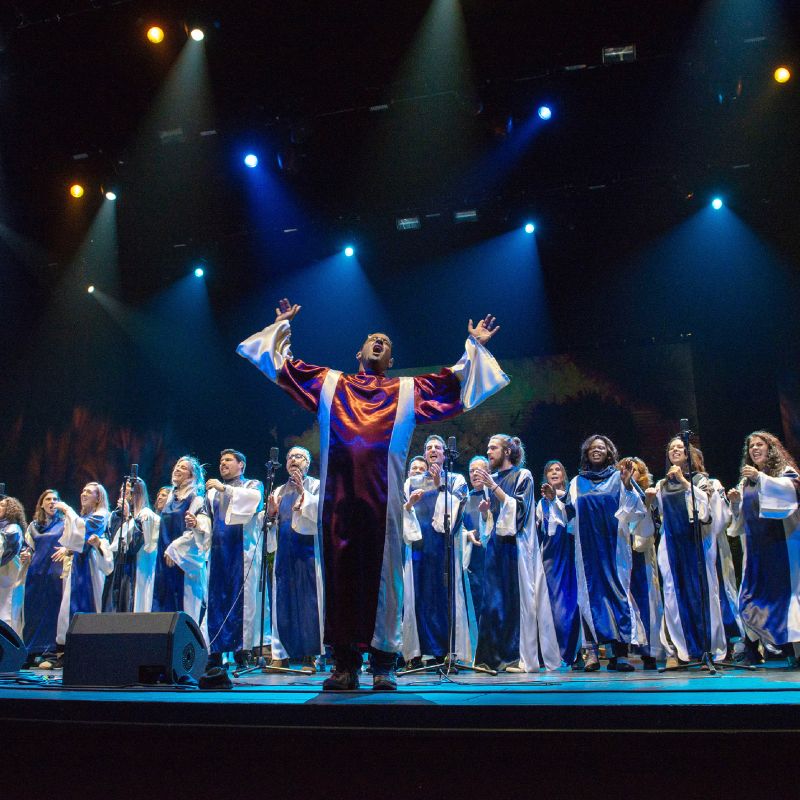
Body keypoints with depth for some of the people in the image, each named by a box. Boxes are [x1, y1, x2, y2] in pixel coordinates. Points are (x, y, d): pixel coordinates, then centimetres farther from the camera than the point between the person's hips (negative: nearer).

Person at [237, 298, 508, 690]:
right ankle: (345, 665, 8)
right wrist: (282, 326, 28)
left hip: (382, 499, -1)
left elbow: (454, 381, 17)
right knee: (340, 574, 1)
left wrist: (475, 346, 15)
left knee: (382, 575, -2)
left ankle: (384, 666, 4)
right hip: (338, 497, 1)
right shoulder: (329, 383, 21)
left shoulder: (408, 391, 19)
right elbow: (282, 365, 25)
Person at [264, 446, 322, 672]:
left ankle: (310, 655, 1)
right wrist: (271, 514, -3)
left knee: (308, 601, -5)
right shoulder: (279, 491, 19)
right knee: (283, 600, 1)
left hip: (308, 549, -4)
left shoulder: (316, 485, 6)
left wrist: (303, 491, -14)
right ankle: (282, 654, 6)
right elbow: (273, 524, 17)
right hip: (284, 549, 4)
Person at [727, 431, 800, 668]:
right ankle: (751, 651, 5)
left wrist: (760, 477, -25)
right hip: (755, 544, 4)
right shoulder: (746, 481, 18)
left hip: (781, 540, -4)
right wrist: (735, 502, 1)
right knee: (752, 594, 0)